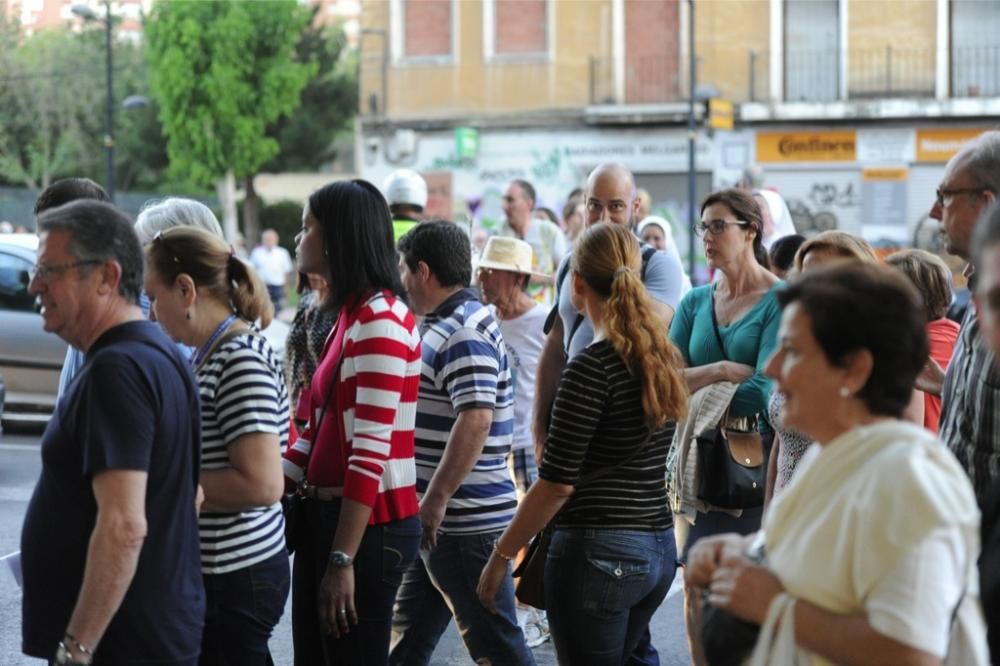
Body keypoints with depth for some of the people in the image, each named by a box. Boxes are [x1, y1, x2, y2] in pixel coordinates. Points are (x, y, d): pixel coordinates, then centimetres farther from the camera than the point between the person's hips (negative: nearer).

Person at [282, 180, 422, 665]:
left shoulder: (380, 319, -15)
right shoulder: (349, 315, 15)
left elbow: (373, 450, -20)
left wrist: (342, 559, -22)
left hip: (367, 525, -9)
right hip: (326, 515, 9)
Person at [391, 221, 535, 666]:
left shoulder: (465, 332, -16)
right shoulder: (442, 326, 15)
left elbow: (475, 419, -27)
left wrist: (435, 501, -26)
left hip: (465, 524, -10)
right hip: (436, 523, 10)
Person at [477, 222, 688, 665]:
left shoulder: (592, 366, -14)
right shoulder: (663, 357, 7)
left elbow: (557, 483, -15)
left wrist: (502, 554, -6)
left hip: (598, 549, -8)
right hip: (658, 546, 8)